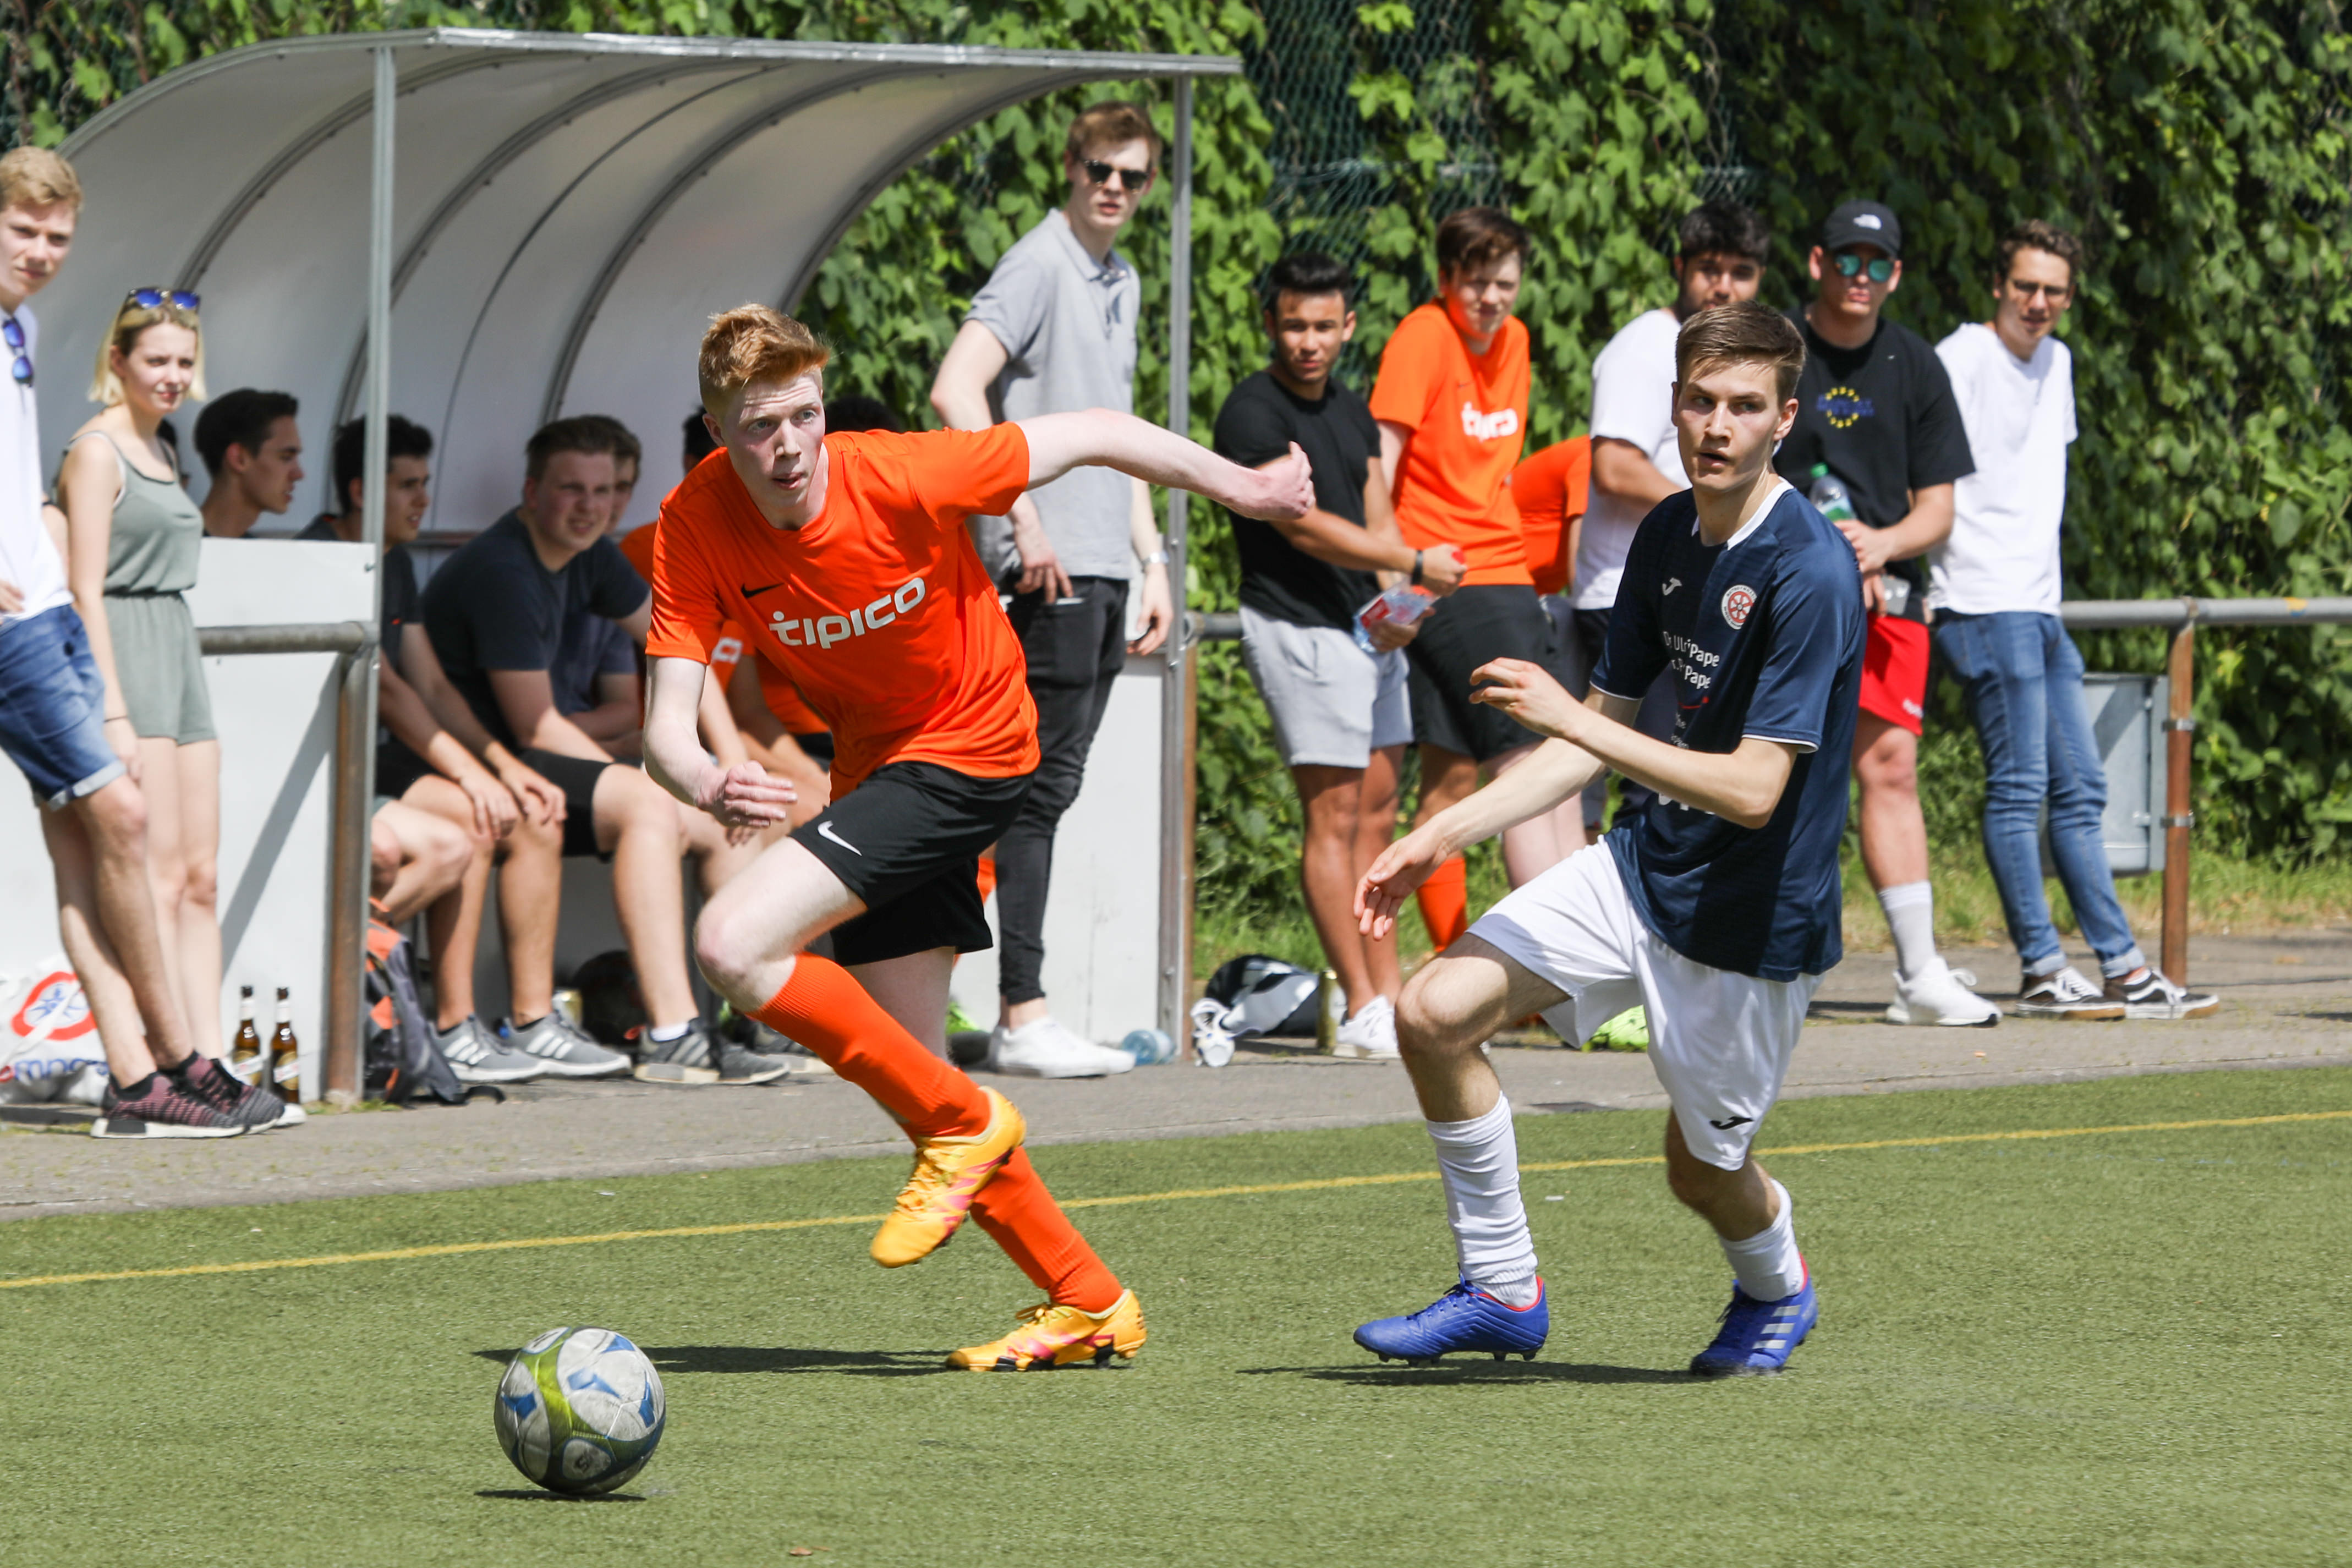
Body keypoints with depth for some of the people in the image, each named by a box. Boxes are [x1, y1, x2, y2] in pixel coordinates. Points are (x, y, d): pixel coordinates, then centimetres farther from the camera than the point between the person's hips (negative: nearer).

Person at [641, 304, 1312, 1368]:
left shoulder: (901, 477, -26)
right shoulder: (697, 526, -15)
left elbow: (1090, 437, -12)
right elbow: (667, 721, -21)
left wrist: (1240, 488, 1)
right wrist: (709, 787, -45)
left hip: (967, 750, -6)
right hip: (873, 762, 6)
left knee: (733, 945, -23)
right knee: (908, 1072, 7)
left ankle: (961, 1122, -9)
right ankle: (1088, 1305, 18)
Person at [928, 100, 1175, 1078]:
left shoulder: (1121, 284, 20)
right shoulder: (1039, 267, -8)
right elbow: (956, 390, -20)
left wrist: (1153, 561, 22)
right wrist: (1024, 516, -23)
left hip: (1101, 567, 9)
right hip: (1050, 563, -9)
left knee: (1050, 789, 9)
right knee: (1044, 786, -10)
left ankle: (1019, 1014, 11)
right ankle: (1022, 1018, -10)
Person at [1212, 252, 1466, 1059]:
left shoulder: (1351, 410, 16)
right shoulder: (1253, 412, -11)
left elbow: (1376, 515, 16)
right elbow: (1304, 525, -17)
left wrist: (1395, 600, -4)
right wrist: (1415, 566, -13)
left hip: (1371, 629, 8)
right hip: (1299, 624, -8)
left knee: (1376, 815, 8)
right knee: (1334, 818, -8)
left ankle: (1389, 997, 11)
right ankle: (1361, 1014, -8)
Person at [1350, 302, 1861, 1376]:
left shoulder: (1810, 574, -23)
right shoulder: (1668, 534, 2)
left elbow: (1755, 790, -27)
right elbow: (1601, 733, 12)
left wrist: (1574, 721, -29)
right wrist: (1445, 835, 5)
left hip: (1755, 918, -7)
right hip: (1648, 867, 7)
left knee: (1703, 1167, 8)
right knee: (1435, 1013, -7)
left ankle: (1775, 1287, 45)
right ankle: (1502, 1291, 7)